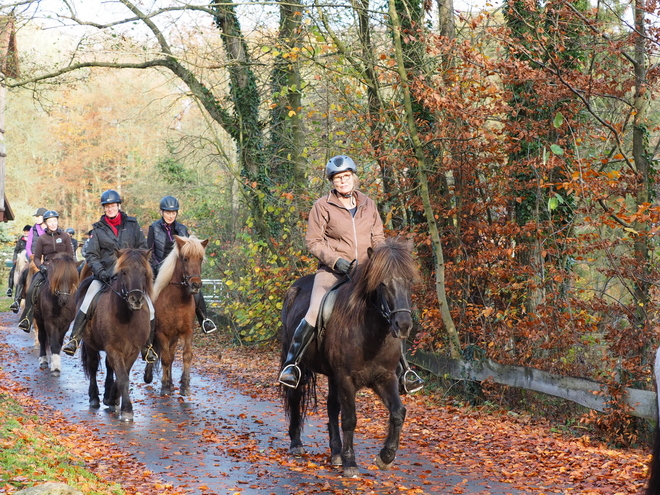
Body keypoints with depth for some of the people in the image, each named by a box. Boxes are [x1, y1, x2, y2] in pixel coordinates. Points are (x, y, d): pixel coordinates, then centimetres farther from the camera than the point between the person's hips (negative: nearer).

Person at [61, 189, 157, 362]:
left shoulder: (132, 224, 8)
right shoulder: (98, 229, 6)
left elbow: (143, 248, 10)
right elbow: (91, 255, 3)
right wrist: (101, 272, -13)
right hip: (106, 275, 0)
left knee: (149, 309, -9)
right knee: (86, 306, -20)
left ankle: (148, 348, 6)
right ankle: (74, 341, -13)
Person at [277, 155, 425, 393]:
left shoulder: (368, 205, 10)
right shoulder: (323, 206, -2)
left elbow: (378, 238, 14)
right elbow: (313, 241, -4)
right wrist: (336, 261, -17)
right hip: (332, 271, -4)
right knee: (314, 314, -24)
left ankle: (404, 371, 10)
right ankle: (291, 364, -12)